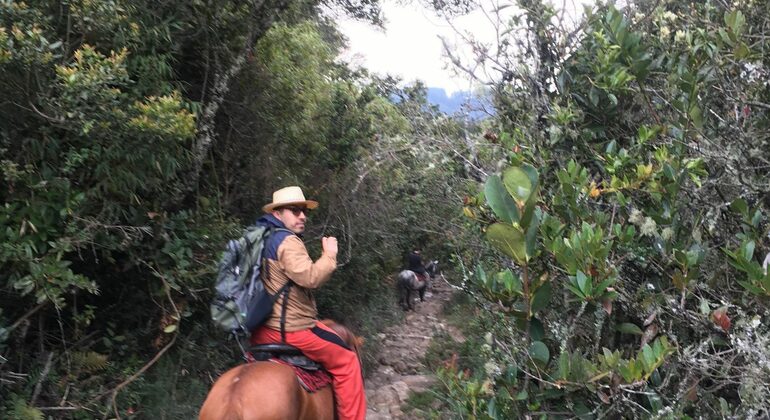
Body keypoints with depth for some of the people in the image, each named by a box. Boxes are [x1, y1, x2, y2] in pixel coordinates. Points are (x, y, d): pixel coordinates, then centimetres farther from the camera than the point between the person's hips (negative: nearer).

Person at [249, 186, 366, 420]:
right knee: (347, 361, -1)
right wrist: (329, 255, -16)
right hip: (291, 329, -10)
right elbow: (310, 278, -28)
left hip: (263, 329, 10)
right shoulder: (287, 241, -16)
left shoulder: (263, 239, 14)